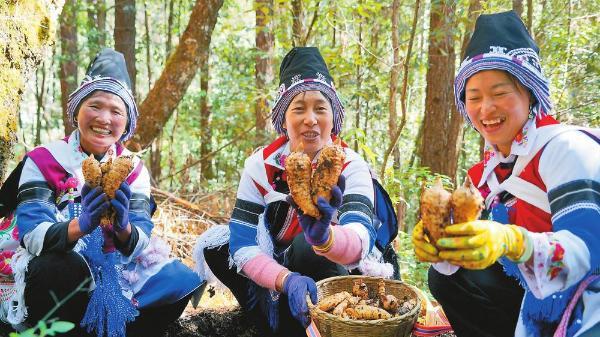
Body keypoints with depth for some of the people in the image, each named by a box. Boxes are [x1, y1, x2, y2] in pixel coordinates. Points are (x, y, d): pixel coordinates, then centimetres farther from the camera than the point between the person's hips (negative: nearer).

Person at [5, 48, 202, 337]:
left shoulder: (133, 168, 0)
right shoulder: (42, 160, -7)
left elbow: (139, 246, -10)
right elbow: (32, 236, -18)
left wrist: (123, 228, -33)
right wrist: (81, 225, -38)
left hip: (114, 274, 3)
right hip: (51, 275, -2)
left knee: (181, 282, -16)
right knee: (64, 269, -35)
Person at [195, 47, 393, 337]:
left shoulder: (351, 166, -21)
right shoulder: (260, 165, -14)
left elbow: (360, 243, -38)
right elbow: (242, 243, -20)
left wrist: (324, 236, -63)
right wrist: (286, 280, -39)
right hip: (275, 275, 4)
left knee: (308, 246, -34)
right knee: (214, 245, -19)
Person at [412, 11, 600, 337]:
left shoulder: (567, 148, -18)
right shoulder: (492, 163, 4)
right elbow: (478, 242, 1)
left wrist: (512, 242, -45)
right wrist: (439, 245, -20)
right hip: (535, 295, 7)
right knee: (446, 279, 6)